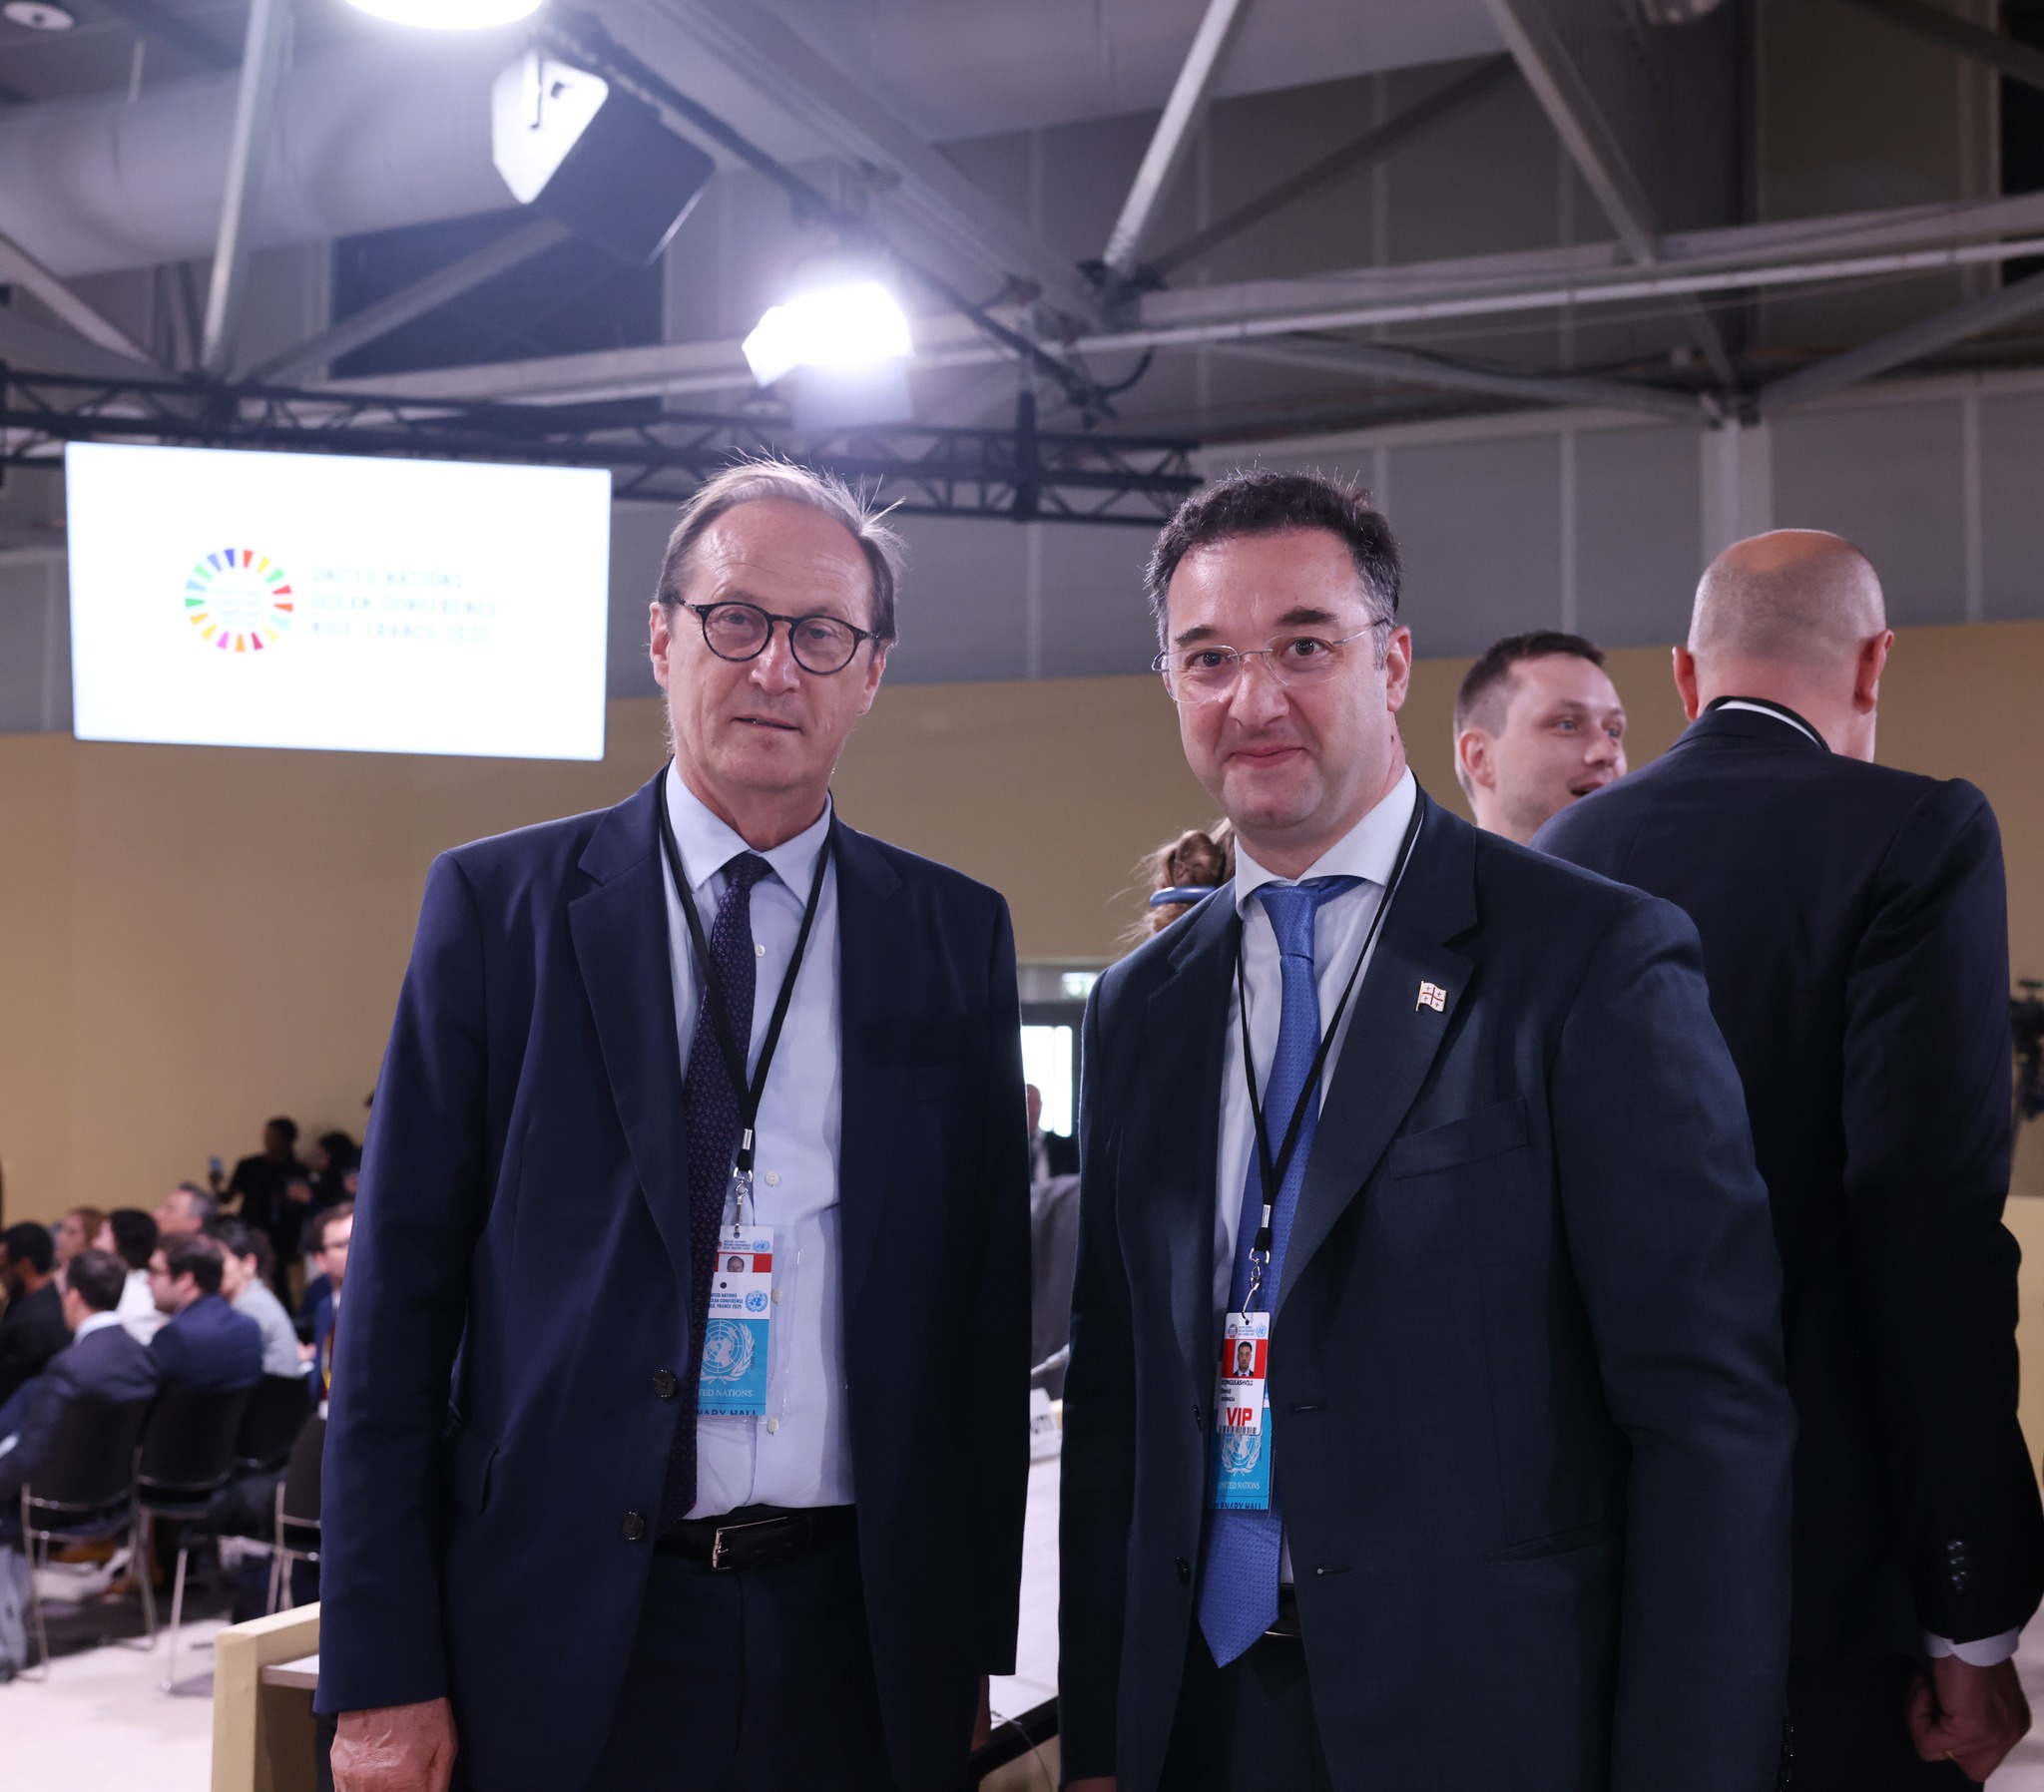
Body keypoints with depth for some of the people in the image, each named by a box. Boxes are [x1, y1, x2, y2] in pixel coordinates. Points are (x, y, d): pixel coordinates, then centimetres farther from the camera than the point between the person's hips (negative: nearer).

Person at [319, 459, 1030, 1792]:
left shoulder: (959, 935, 4)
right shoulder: (497, 904, 0)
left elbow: (989, 1307, 6)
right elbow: (400, 1294, -2)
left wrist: (975, 1643, 5)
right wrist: (383, 1673, -5)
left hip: (860, 1646, 2)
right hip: (565, 1635, -1)